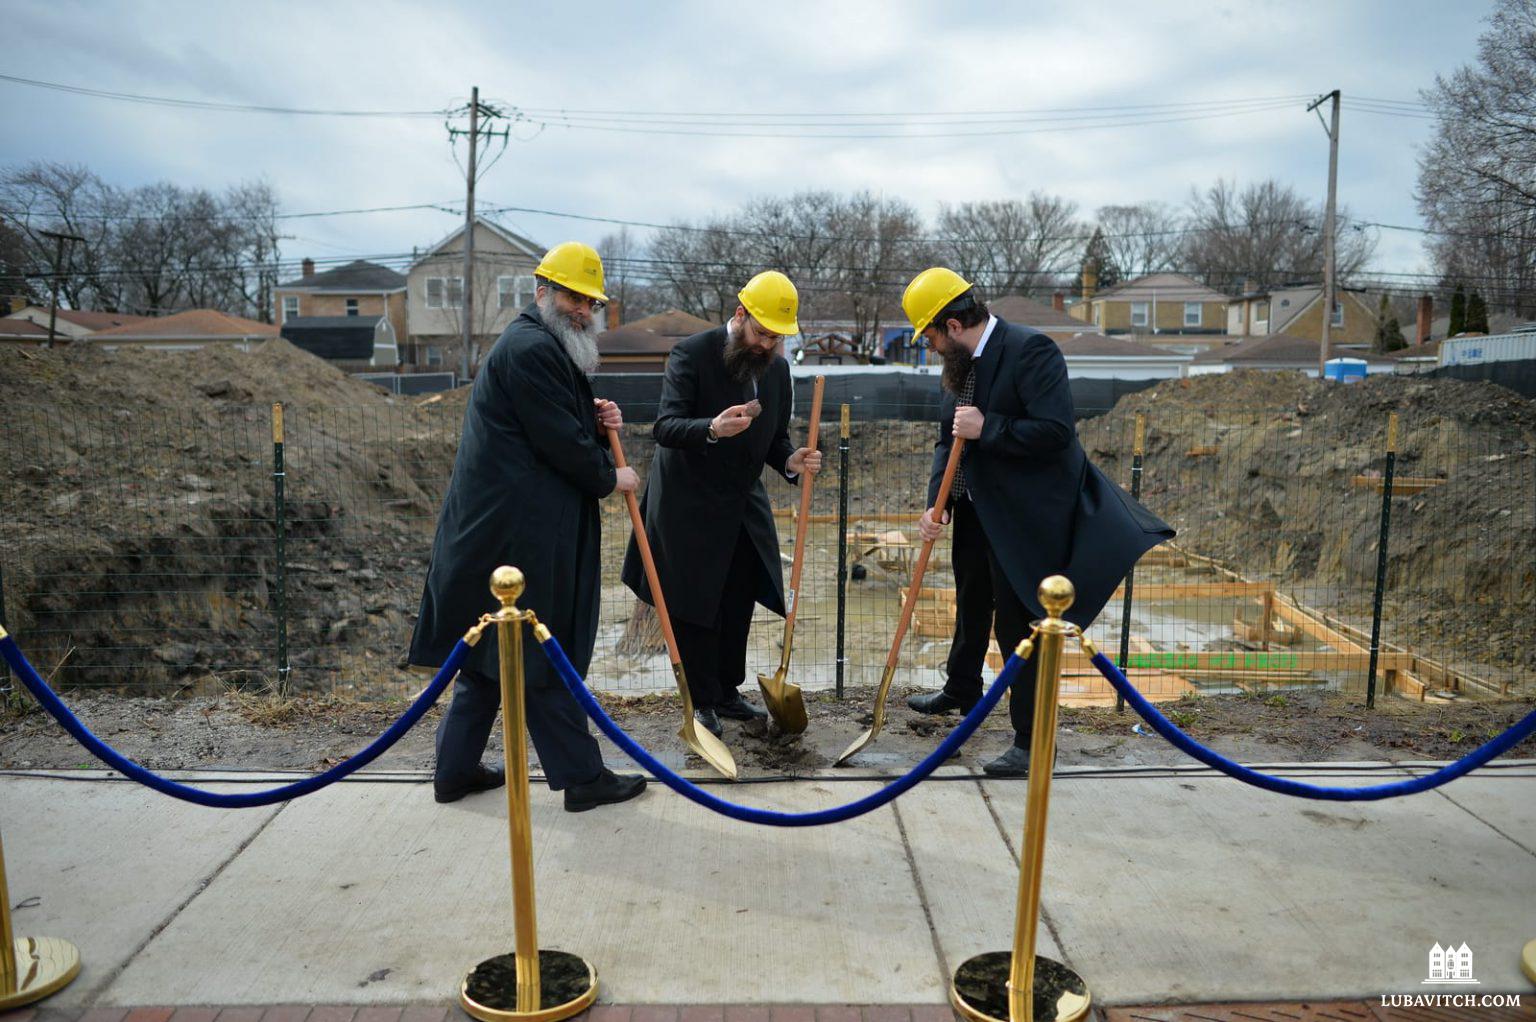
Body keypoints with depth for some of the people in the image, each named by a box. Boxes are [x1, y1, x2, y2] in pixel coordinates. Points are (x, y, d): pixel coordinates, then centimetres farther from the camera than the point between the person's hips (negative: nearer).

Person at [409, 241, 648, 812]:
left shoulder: (540, 346, 21)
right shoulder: (531, 349, -14)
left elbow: (556, 430, 23)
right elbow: (562, 444, -17)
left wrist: (597, 425, 4)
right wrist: (609, 479, -2)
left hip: (497, 528, 11)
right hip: (520, 534, -11)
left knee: (493, 649, 15)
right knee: (542, 656, -2)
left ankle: (456, 770, 25)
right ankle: (581, 776, 9)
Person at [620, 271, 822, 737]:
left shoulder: (777, 367, 4)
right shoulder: (692, 354, -15)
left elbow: (775, 435, 10)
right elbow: (664, 427, -23)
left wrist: (790, 461, -12)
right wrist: (712, 429, -41)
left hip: (743, 504, 6)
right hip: (690, 504, -6)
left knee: (738, 606, 11)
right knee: (694, 610, 2)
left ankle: (727, 691, 28)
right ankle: (702, 702, 17)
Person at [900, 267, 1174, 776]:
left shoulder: (1030, 350, -21)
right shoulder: (959, 365, 4)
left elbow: (1056, 431, -28)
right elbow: (948, 441, 6)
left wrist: (987, 427, -27)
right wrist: (937, 505, -6)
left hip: (1026, 516, -9)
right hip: (976, 513, 9)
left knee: (1019, 626, -2)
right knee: (971, 609, 27)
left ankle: (1030, 741, 14)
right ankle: (961, 690, 51)